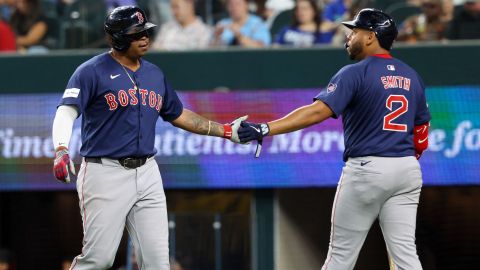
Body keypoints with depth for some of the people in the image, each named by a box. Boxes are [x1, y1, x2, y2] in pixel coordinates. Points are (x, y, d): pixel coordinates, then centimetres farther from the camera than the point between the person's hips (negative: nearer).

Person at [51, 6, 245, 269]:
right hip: (105, 175, -6)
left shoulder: (155, 74, 15)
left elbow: (179, 115, 26)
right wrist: (61, 150, -34)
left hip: (147, 175, 6)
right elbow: (66, 112, -16)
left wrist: (225, 131, 22)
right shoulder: (92, 71, -5)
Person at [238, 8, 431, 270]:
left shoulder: (355, 74, -8)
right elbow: (421, 137, 15)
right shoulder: (412, 77, 12)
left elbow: (318, 111, -22)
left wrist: (266, 129, -28)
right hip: (407, 170, 6)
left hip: (366, 169, -6)